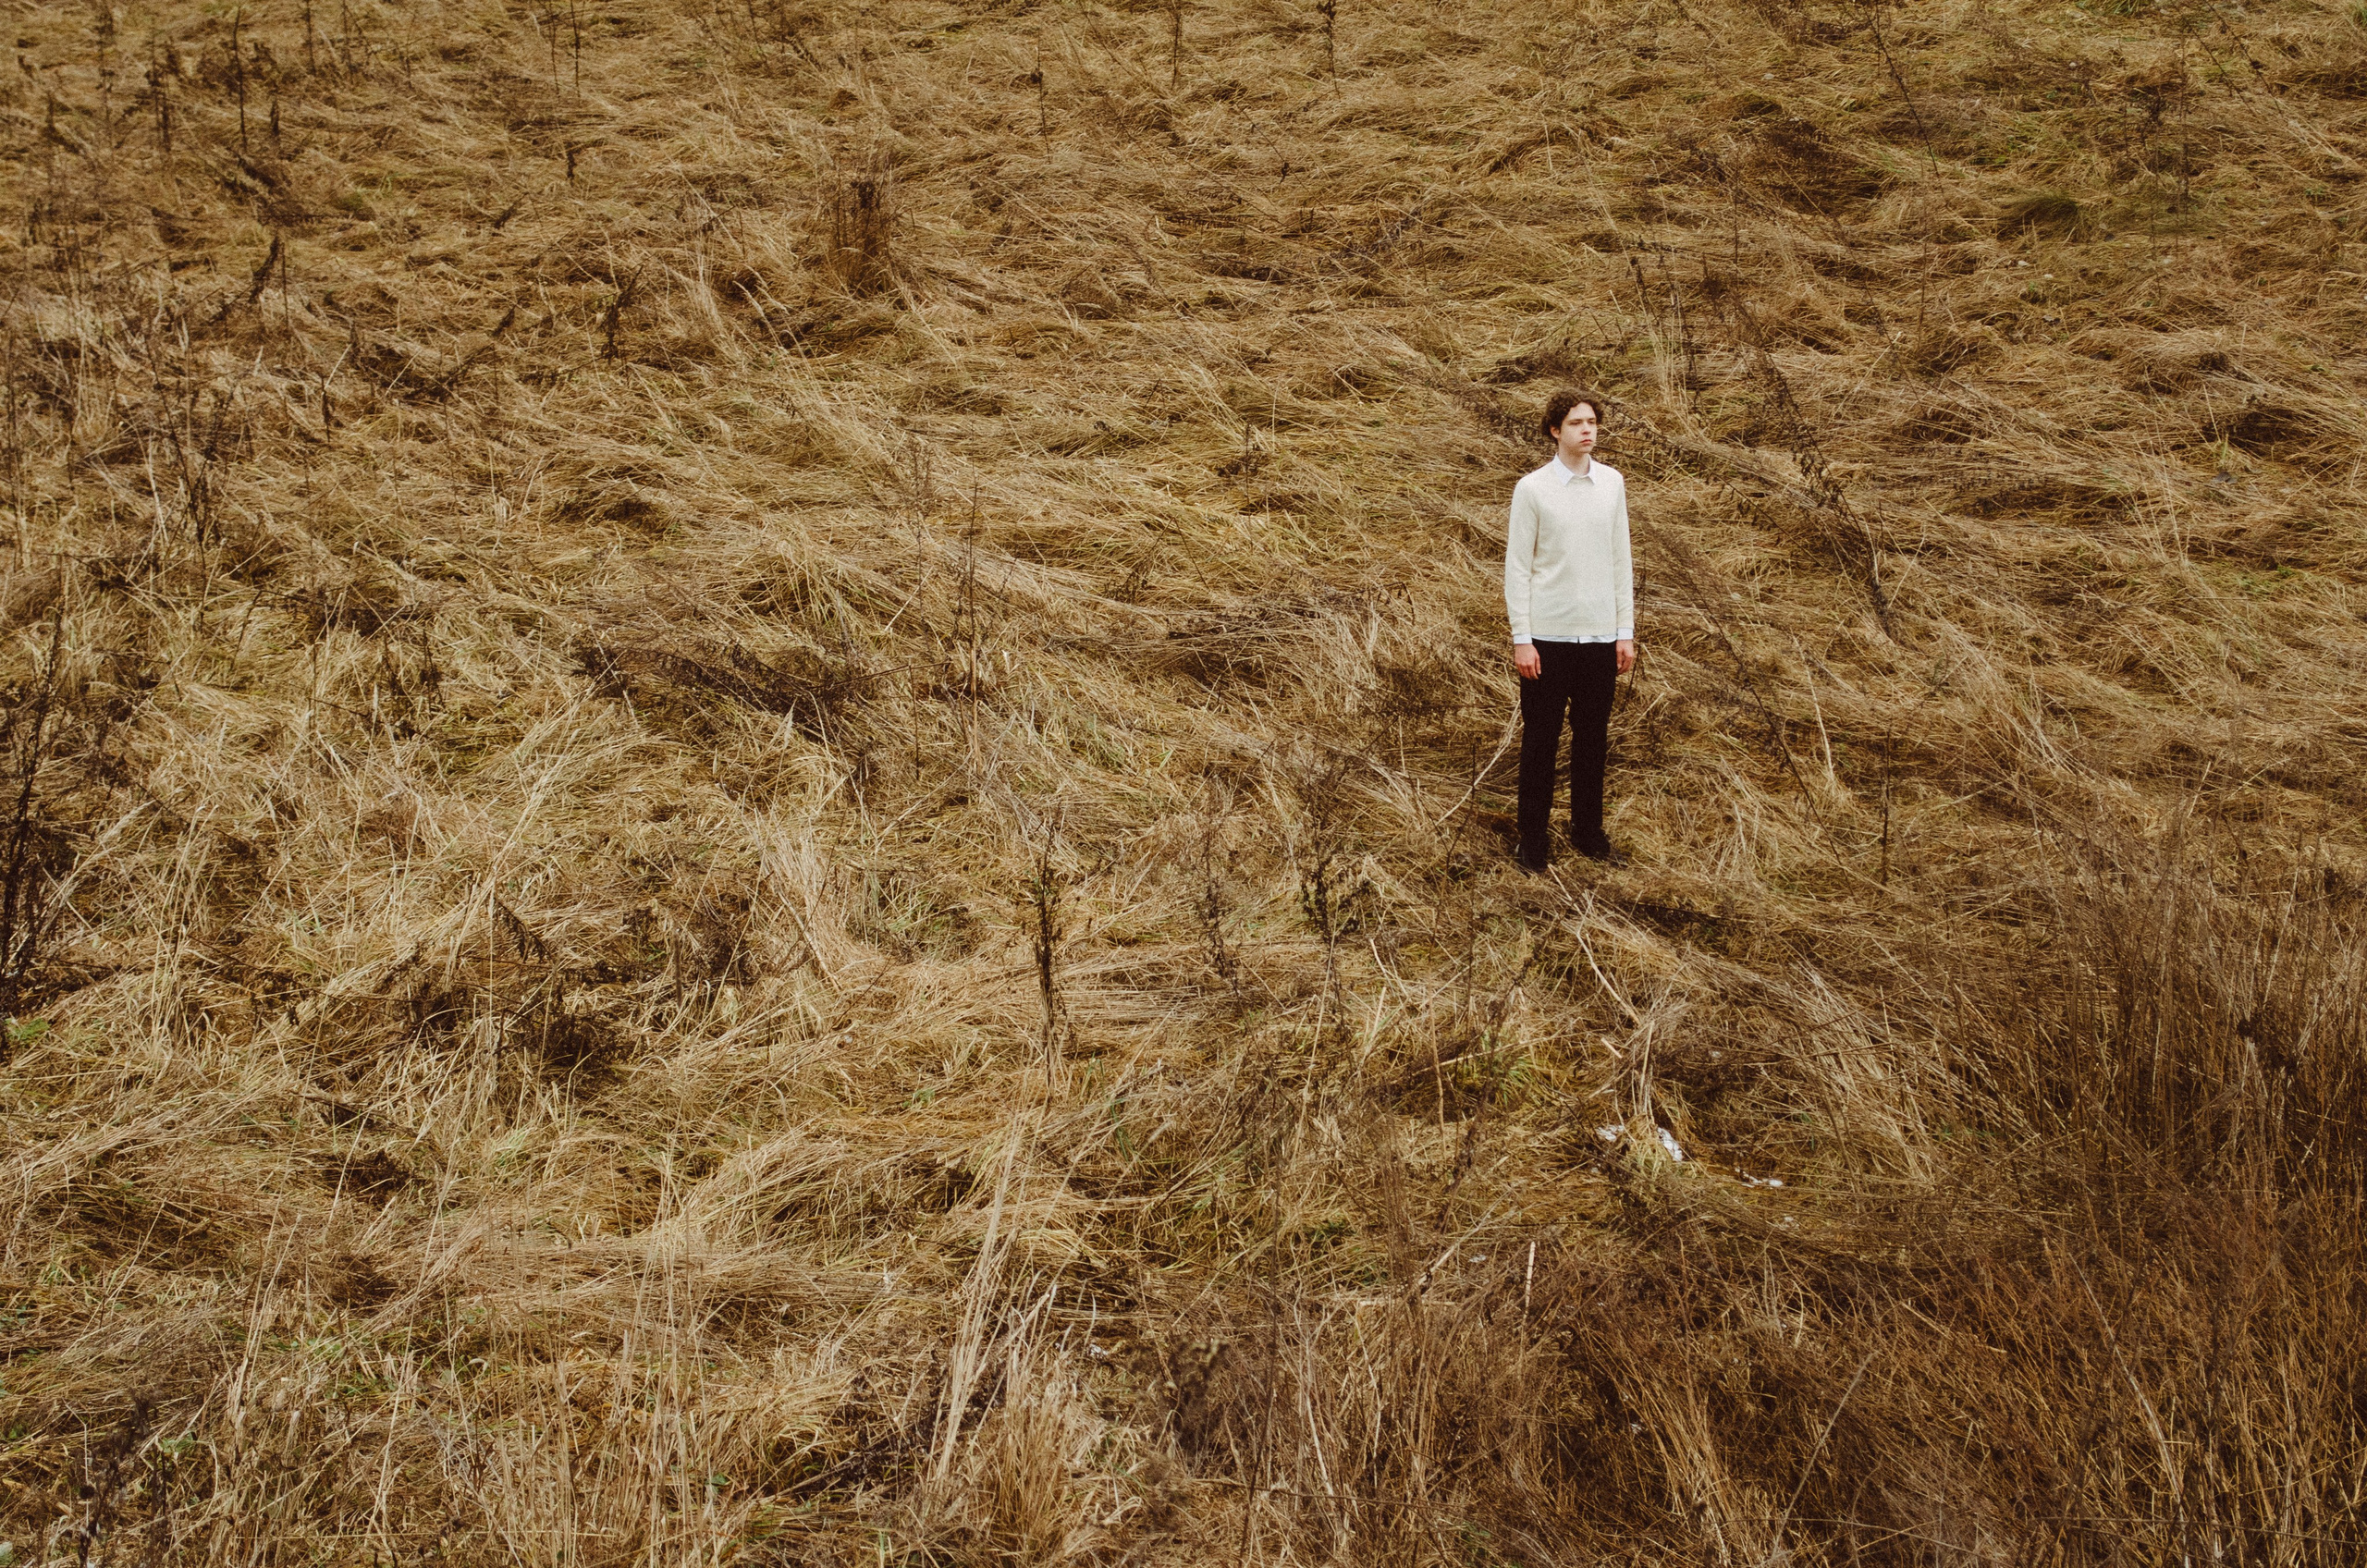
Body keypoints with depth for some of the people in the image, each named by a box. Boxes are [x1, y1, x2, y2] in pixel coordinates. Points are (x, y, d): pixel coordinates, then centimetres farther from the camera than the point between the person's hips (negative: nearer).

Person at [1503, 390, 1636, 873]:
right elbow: (1517, 566, -4)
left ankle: (1589, 833, 22)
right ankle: (1534, 840, 12)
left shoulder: (1612, 483, 6)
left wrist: (1625, 631, 7)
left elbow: (1620, 559, 10)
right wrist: (1521, 639, -9)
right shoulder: (1533, 488, -5)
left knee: (1592, 740, 11)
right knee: (1541, 740, 4)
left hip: (1600, 634, 3)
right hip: (1548, 635, -3)